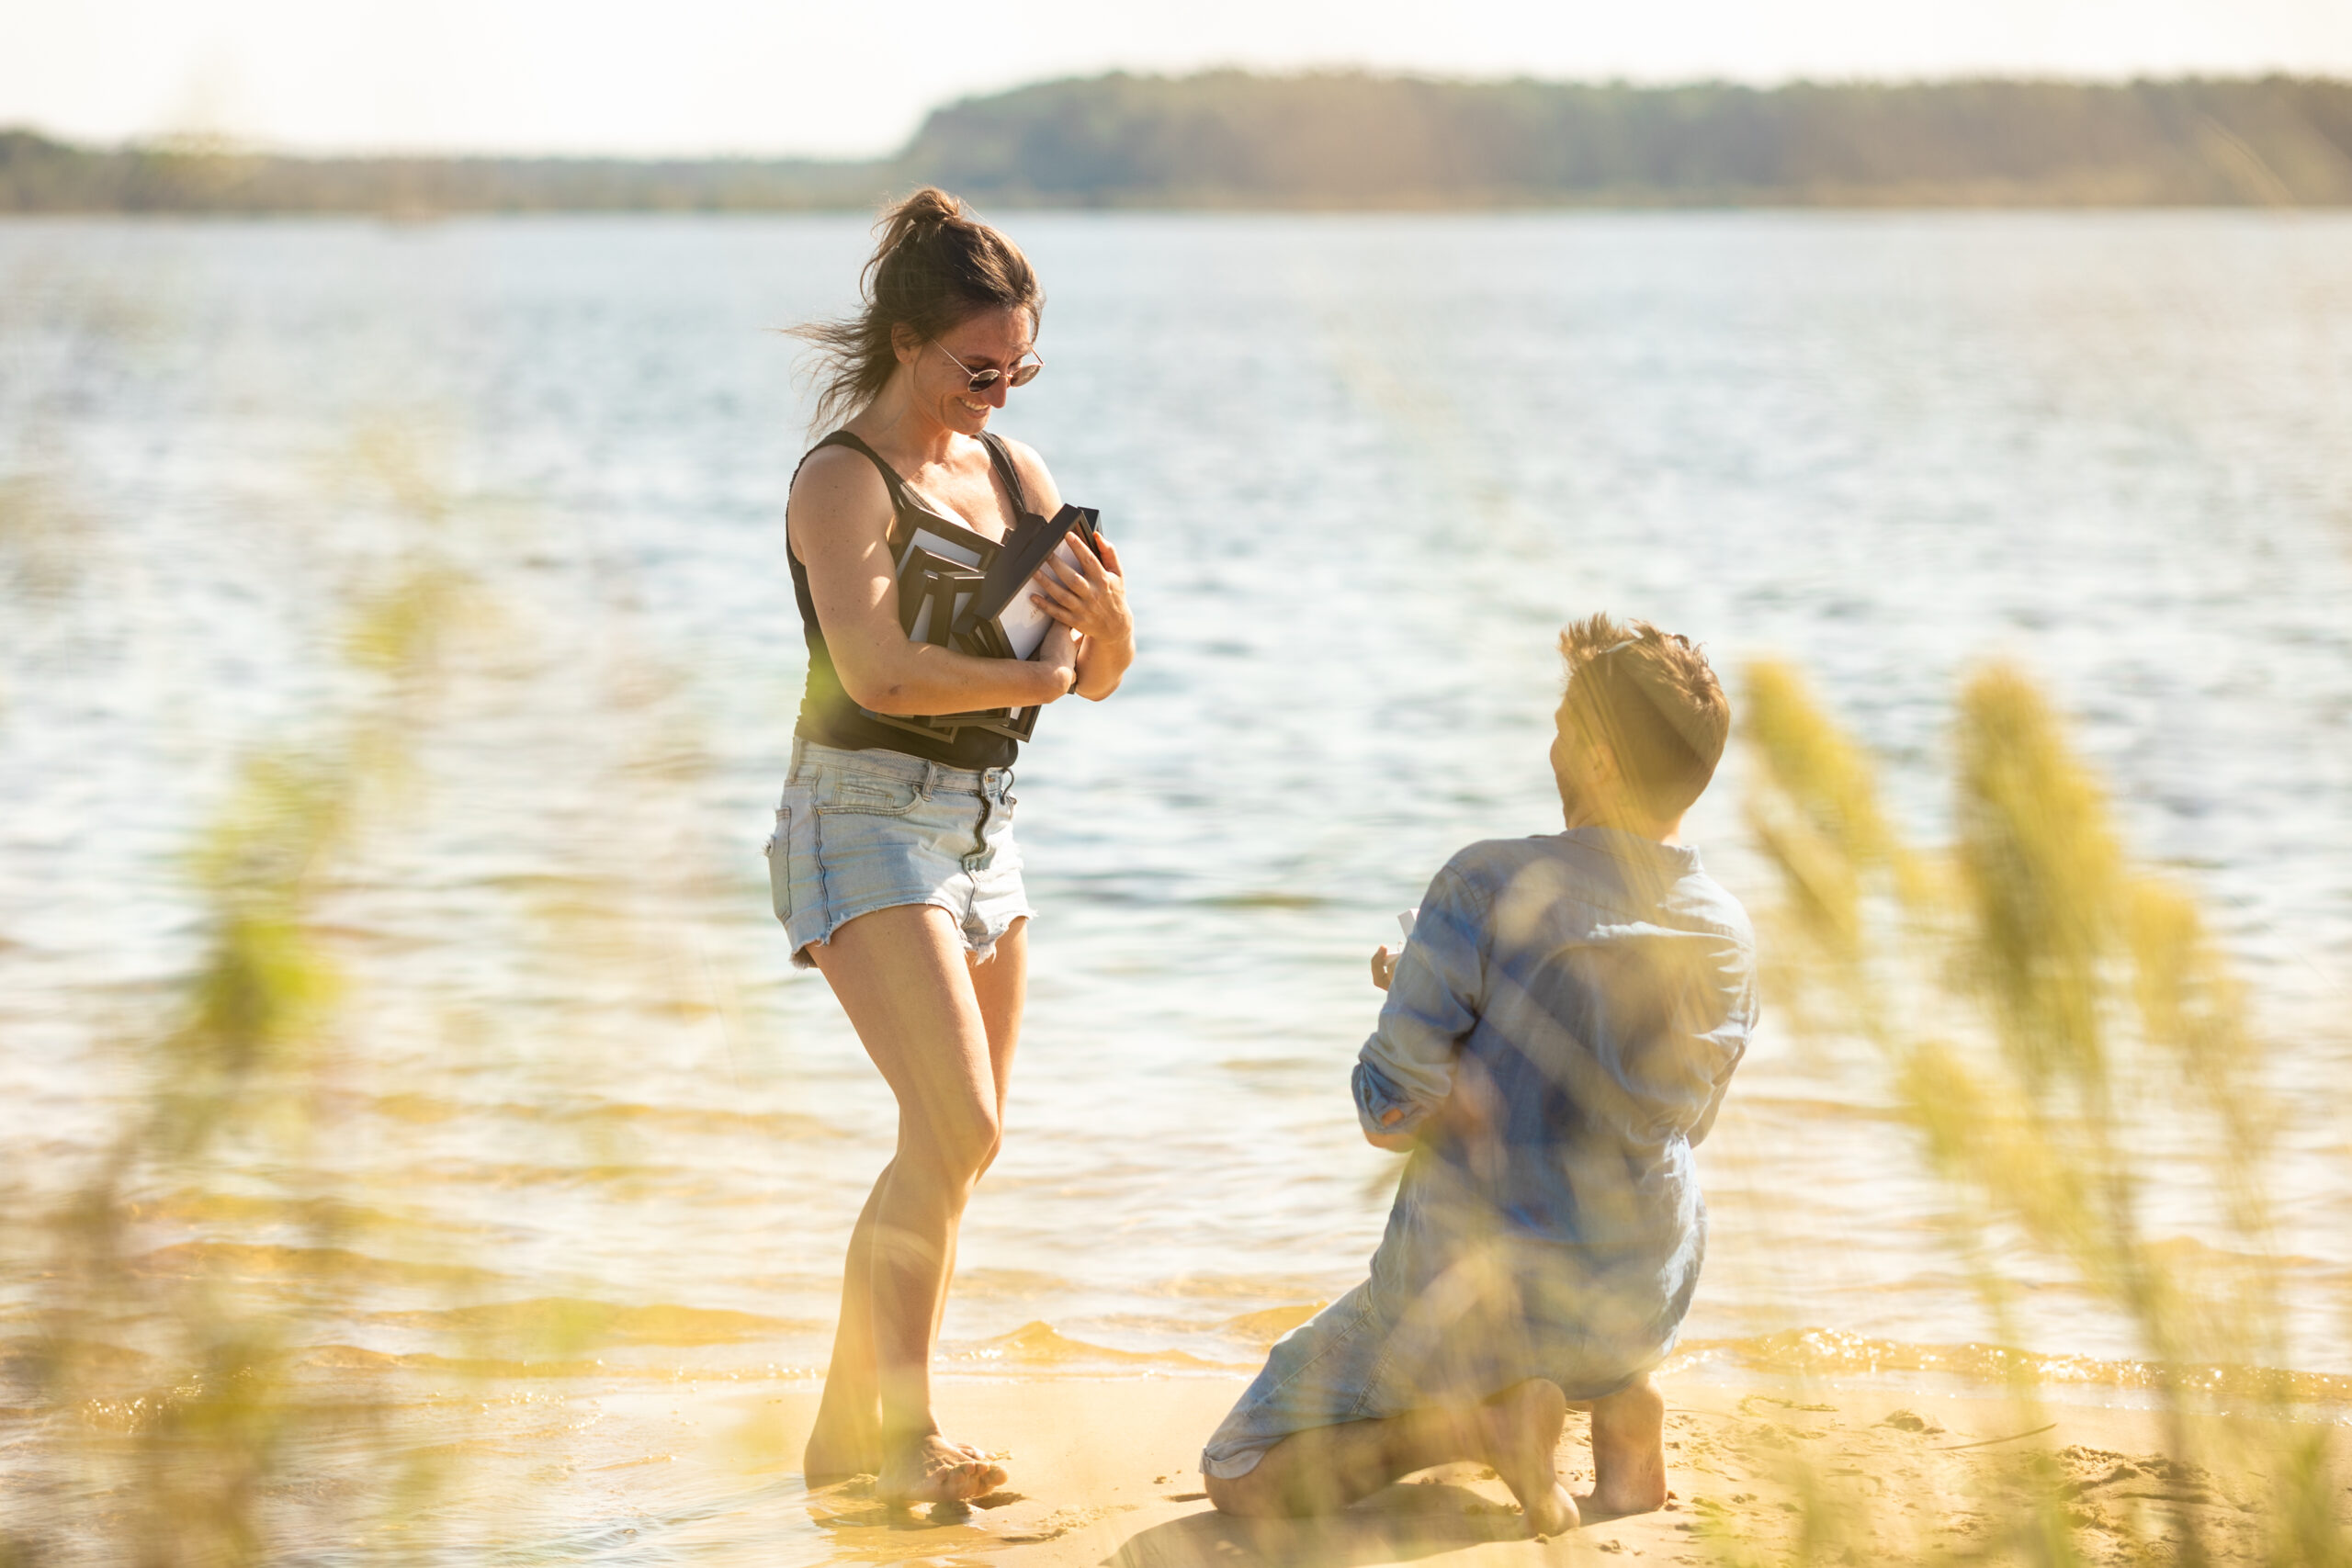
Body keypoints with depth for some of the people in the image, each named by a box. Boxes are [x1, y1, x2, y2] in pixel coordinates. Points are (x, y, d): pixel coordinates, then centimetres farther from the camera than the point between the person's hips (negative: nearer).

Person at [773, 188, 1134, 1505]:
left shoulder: (1012, 472, 12)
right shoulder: (843, 481, -10)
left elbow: (1098, 675, 10)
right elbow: (878, 669, -25)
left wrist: (1110, 622, -12)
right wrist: (1038, 673, -18)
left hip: (983, 826, 8)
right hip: (865, 817, -8)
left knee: (960, 1149, 9)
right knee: (955, 1129, -18)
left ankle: (849, 1427, 18)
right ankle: (909, 1432, -11)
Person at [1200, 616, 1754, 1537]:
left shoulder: (1489, 887, -19)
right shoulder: (1727, 936, -4)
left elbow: (1389, 1111, -17)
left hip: (1471, 1292, -5)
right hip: (1642, 1302, 5)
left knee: (1236, 1478, 11)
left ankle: (1489, 1415, -10)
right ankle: (1621, 1397, 14)